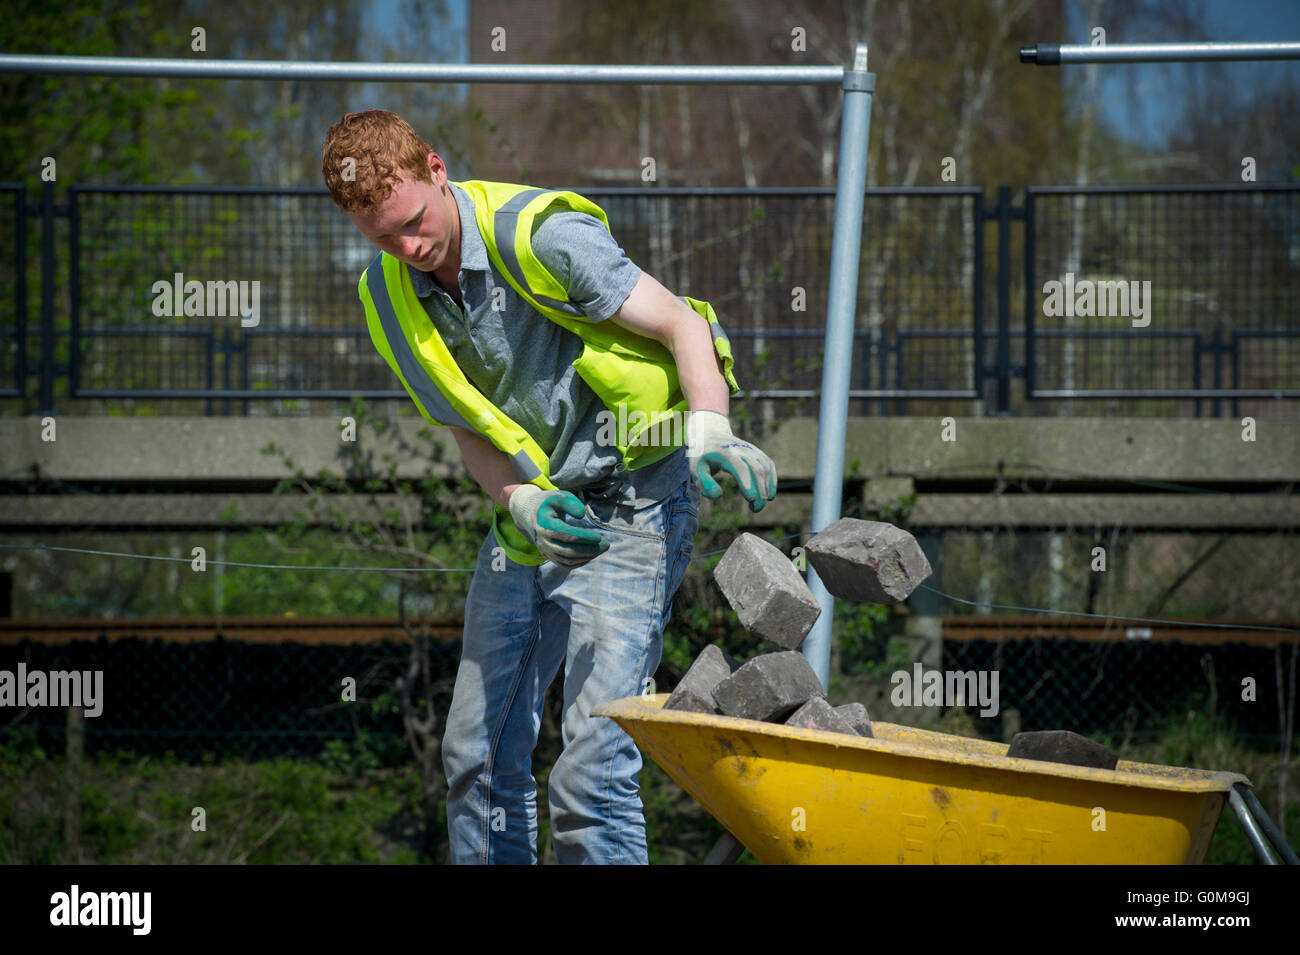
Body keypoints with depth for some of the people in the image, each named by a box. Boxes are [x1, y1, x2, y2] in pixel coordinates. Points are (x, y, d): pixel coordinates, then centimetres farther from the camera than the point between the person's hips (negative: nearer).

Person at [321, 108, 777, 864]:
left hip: (629, 509, -7)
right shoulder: (390, 296, 0)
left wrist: (710, 433, -35)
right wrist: (521, 502, -14)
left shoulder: (542, 235, -19)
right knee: (478, 757, 9)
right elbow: (470, 430, 7)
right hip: (530, 516, 7)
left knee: (590, 770, -15)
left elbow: (681, 323, -17)